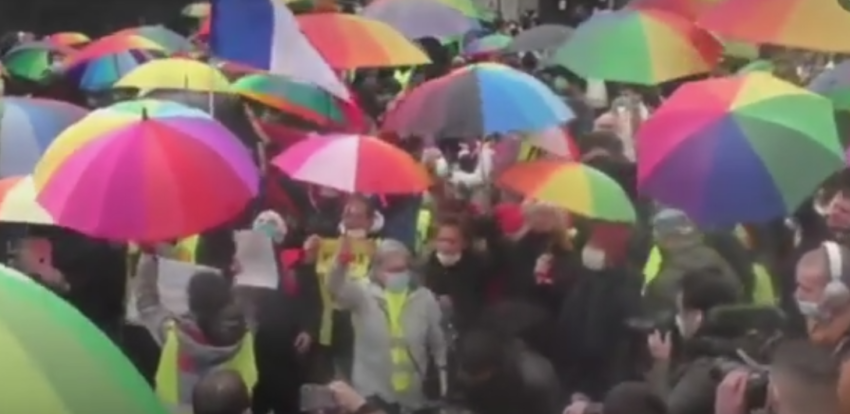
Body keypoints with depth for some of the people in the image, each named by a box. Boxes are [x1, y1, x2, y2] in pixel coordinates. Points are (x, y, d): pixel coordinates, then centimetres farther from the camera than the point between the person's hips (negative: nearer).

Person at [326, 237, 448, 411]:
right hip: (371, 395, -2)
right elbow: (336, 290, -29)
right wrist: (341, 263, -50)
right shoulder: (364, 294, -8)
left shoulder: (425, 298, -2)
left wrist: (444, 385, 9)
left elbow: (438, 344, 8)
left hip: (413, 398, 2)